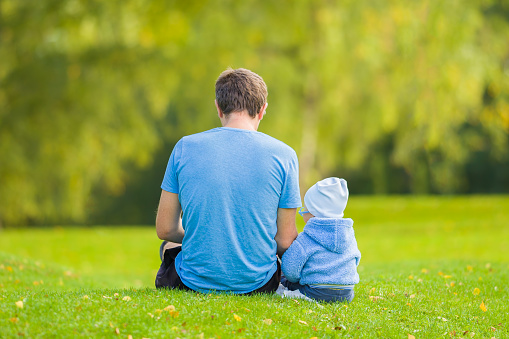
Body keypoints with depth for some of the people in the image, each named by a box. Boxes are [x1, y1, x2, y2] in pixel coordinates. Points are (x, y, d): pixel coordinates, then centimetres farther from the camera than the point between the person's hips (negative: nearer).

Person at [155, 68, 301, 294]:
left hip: (195, 281, 1)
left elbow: (165, 229, -1)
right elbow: (284, 242, -5)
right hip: (257, 282, 0)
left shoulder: (185, 148, -6)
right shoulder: (283, 155, -8)